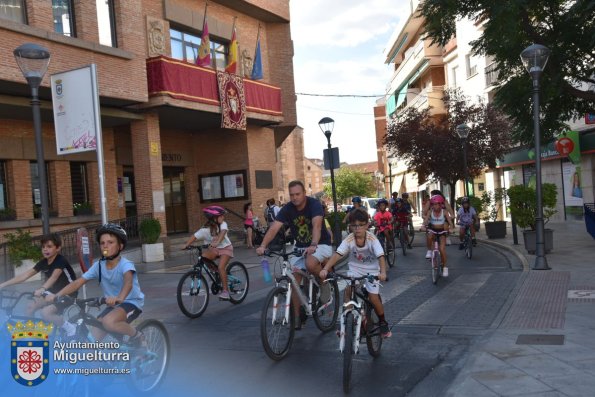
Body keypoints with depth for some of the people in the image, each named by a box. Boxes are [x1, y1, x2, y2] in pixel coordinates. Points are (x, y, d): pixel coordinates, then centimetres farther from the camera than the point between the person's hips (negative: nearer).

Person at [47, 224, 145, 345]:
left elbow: (128, 282, -41)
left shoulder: (125, 264, -20)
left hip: (131, 303, -6)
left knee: (109, 322, -33)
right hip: (113, 305, 6)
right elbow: (77, 283, -7)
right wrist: (56, 295, -22)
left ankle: (136, 336, -7)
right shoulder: (98, 266, -4)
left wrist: (119, 298, -62)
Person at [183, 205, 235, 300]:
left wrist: (217, 242, -55)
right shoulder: (205, 229, -17)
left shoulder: (223, 224, -20)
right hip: (214, 249, 3)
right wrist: (186, 245, -36)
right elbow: (194, 236, -22)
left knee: (221, 267, -22)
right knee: (203, 257, -22)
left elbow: (223, 232, -39)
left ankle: (225, 290, -9)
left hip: (225, 248, -3)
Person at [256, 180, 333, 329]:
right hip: (301, 247, 5)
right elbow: (274, 228, -22)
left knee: (310, 264, -36)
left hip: (321, 244, -5)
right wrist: (263, 246, -38)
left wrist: (313, 245, -56)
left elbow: (317, 225, -38)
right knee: (294, 279, -4)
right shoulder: (287, 208, -10)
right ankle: (297, 316, 11)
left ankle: (324, 282, -4)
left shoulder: (314, 204, -21)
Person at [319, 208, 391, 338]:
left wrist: (383, 272, -49)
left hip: (371, 270, -2)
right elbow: (337, 255, -26)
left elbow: (380, 256, -31)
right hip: (355, 269, 2)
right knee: (347, 290, -18)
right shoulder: (349, 239, -18)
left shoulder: (372, 239, -23)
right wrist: (325, 269, -40)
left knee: (373, 297, -11)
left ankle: (383, 323, 15)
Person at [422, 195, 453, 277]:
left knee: (442, 248, -15)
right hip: (433, 230, 1)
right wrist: (424, 225, -41)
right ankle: (430, 250, -10)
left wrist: (451, 227, -40)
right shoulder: (430, 212, -7)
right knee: (429, 236, -36)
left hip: (442, 231, -1)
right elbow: (426, 219, -20)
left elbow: (449, 220, -20)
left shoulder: (444, 212, -10)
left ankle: (445, 267, 1)